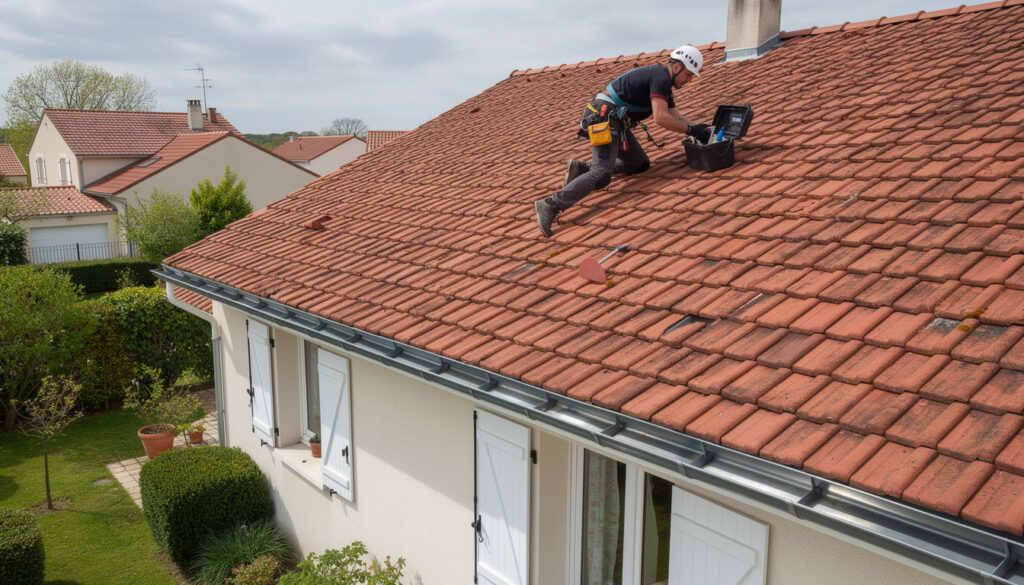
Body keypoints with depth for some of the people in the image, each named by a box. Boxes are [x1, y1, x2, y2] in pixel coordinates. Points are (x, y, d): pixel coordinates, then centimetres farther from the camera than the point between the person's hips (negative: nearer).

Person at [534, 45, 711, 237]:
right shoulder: (660, 78, -12)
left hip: (615, 121, 11)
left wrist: (697, 128, 6)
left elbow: (675, 116, 21)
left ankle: (583, 169, 10)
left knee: (641, 165, 16)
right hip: (604, 118, -11)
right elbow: (660, 118, -22)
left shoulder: (664, 83, 20)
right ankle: (551, 205, -27)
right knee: (602, 177, -22)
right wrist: (691, 130, -14)